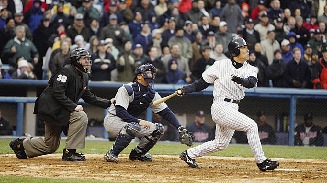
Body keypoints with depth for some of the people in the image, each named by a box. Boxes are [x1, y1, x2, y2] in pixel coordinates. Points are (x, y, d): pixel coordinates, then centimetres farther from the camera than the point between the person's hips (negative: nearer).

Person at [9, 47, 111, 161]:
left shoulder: (84, 77, 12)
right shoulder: (66, 71, -16)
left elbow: (89, 97, 16)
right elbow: (58, 92, -25)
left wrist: (108, 103, 6)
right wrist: (73, 106, -30)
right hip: (50, 106, -10)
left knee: (51, 145, 11)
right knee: (80, 117, -27)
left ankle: (21, 144, 31)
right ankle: (69, 152, -21)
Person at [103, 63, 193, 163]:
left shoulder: (152, 94, 1)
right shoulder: (126, 89, -19)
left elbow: (166, 112, -1)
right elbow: (120, 111, -27)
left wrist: (180, 128, -15)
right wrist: (138, 121, -36)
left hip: (132, 121, 8)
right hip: (113, 120, -8)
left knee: (158, 129, -5)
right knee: (132, 127, -39)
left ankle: (137, 153, 9)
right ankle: (112, 154, -24)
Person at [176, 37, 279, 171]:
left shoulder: (250, 69, 6)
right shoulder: (221, 65, -6)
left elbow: (252, 82, -17)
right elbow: (201, 83, 1)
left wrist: (241, 80, -38)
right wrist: (184, 90, -9)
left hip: (233, 109, 8)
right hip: (221, 108, -8)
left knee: (221, 144, 16)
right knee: (251, 126, -18)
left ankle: (189, 154, 30)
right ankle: (261, 161, -13)